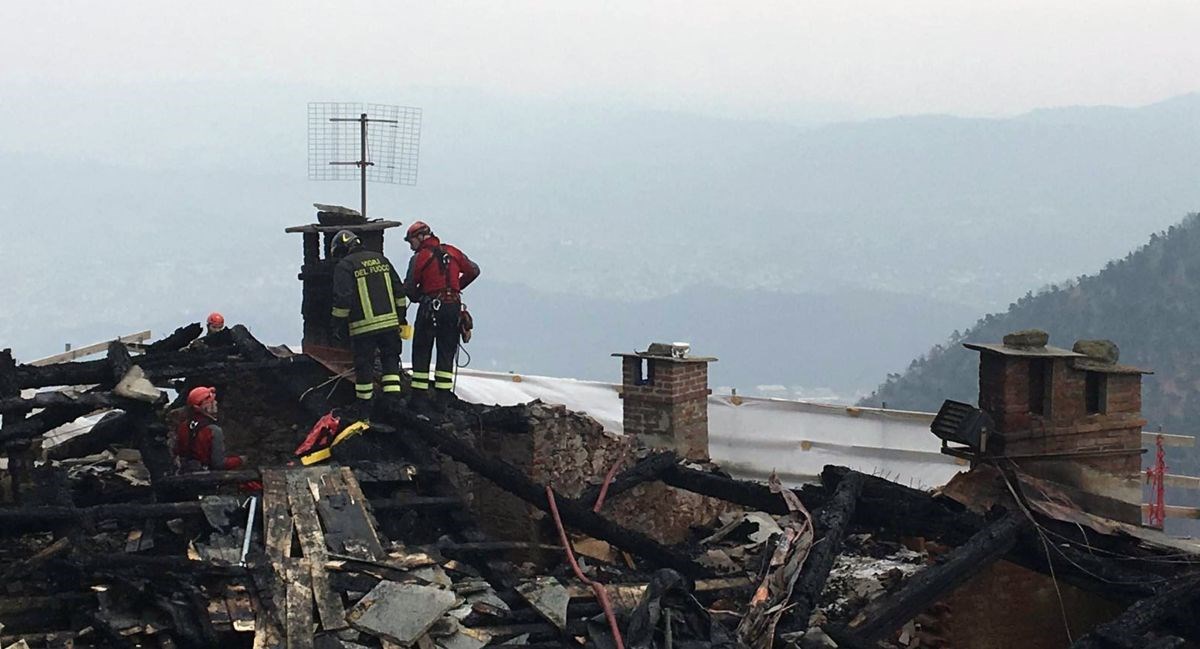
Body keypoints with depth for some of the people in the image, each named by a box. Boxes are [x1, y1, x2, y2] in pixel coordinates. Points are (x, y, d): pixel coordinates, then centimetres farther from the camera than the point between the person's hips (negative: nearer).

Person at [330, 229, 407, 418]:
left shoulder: (344, 266, -5)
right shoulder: (381, 259, 13)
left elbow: (342, 300, -12)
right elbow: (398, 291, 14)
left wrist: (338, 325, -4)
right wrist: (401, 318, 20)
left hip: (363, 327, -5)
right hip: (390, 322, 5)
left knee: (364, 365, 5)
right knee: (390, 360, 14)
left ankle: (364, 408, 13)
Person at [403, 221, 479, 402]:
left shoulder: (419, 257, -5)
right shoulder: (452, 252, 8)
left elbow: (409, 288, -4)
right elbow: (473, 270, 14)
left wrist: (418, 297, 15)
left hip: (430, 306, -4)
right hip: (453, 306, 4)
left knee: (421, 350, 5)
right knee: (447, 352, 10)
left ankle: (419, 392, 2)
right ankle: (443, 392, 7)